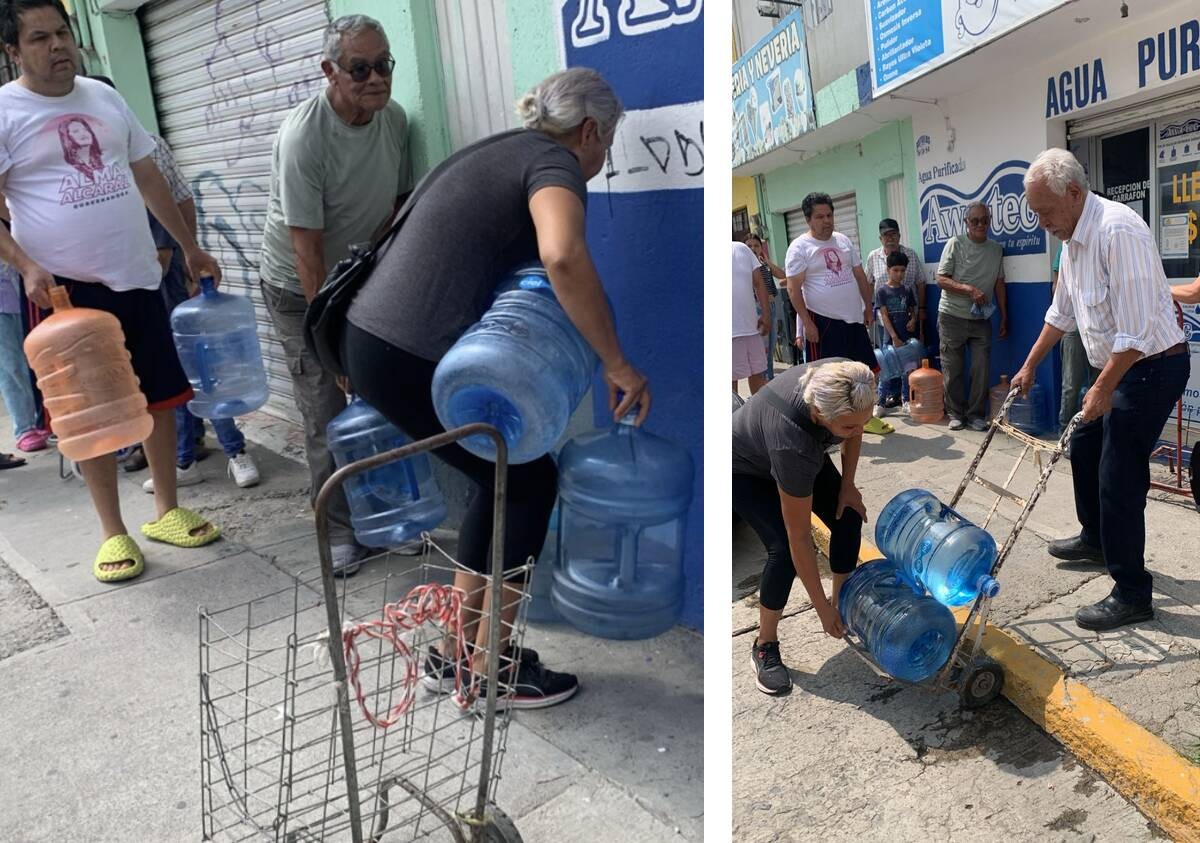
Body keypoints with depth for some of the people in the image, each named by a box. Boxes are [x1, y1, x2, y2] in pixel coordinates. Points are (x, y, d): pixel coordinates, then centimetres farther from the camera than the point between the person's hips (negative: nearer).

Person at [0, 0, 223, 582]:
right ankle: (113, 533, 16)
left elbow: (148, 178, 18)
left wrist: (190, 247, 18)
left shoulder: (104, 97, 12)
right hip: (68, 289, -4)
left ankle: (166, 512, 23)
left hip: (138, 278, 5)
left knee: (160, 397, 8)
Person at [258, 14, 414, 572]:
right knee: (327, 415, -4)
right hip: (300, 288, -5)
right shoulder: (302, 138, -25)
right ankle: (339, 531, 11)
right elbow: (307, 251, -25)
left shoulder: (394, 119, -6)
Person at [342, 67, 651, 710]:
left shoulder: (496, 152, 21)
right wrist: (616, 362, -22)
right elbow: (563, 256, -30)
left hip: (369, 343, 9)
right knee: (532, 482, 9)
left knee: (504, 477, 20)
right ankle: (492, 672, 20)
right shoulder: (554, 164, -7)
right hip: (413, 364, -9)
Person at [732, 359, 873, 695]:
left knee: (849, 519, -4)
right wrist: (823, 610, -25)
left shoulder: (845, 383, -33)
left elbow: (854, 429, -3)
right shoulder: (793, 440, -45)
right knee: (784, 548, -20)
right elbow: (800, 540, -34)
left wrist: (847, 485, -7)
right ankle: (765, 646, 0)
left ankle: (842, 602, 20)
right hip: (746, 469, -6)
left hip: (805, 453, 6)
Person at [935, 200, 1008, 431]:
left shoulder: (996, 249, 10)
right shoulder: (956, 244, -4)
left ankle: (976, 414, 11)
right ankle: (955, 413, 14)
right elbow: (941, 280, -9)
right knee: (952, 369, 2)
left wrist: (1004, 317, 10)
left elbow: (999, 284, 13)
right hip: (952, 316, -3)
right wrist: (970, 290, -20)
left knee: (981, 369, 0)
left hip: (981, 319, 4)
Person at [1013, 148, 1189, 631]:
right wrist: (1029, 367, 20)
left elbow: (1136, 327, -27)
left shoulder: (1117, 230, -24)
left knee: (1119, 480, -7)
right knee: (1084, 449, 21)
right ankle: (1095, 540, 42)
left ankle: (1132, 596, 5)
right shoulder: (1073, 238, 7)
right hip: (1118, 368, 10)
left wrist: (1103, 388, -22)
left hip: (1150, 367, -10)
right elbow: (1061, 313, 19)